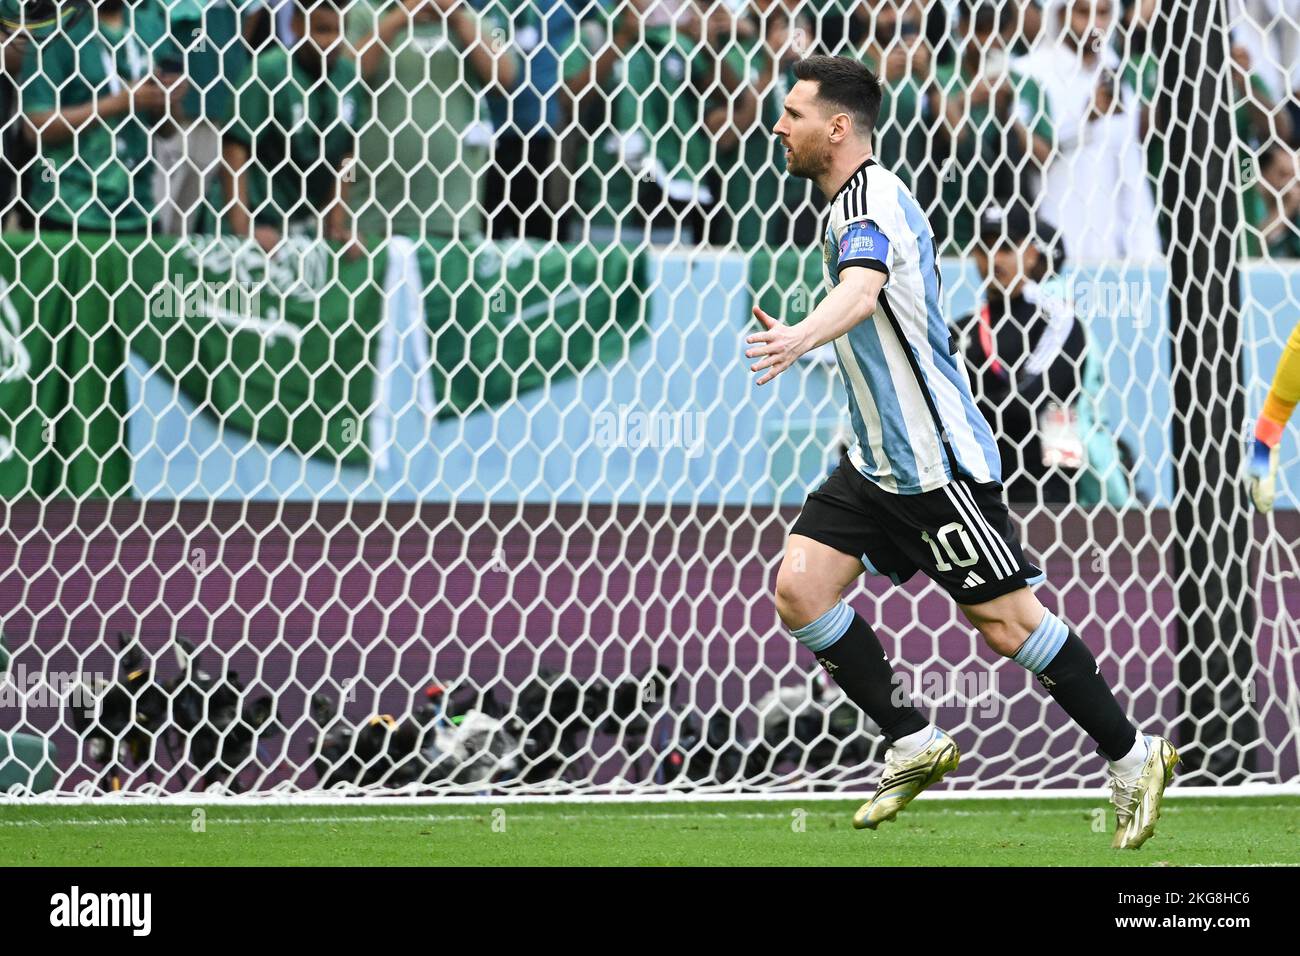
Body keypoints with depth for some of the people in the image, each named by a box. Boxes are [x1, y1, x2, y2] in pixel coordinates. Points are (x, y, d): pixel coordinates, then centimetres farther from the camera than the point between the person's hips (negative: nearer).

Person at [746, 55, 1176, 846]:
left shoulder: (872, 200, -18)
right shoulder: (859, 201, 12)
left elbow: (862, 291, -40)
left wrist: (799, 338, -58)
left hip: (936, 461, -10)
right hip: (878, 463, 10)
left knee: (1005, 620, -5)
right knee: (800, 588, -4)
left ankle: (1133, 756, 9)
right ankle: (914, 745, 4)